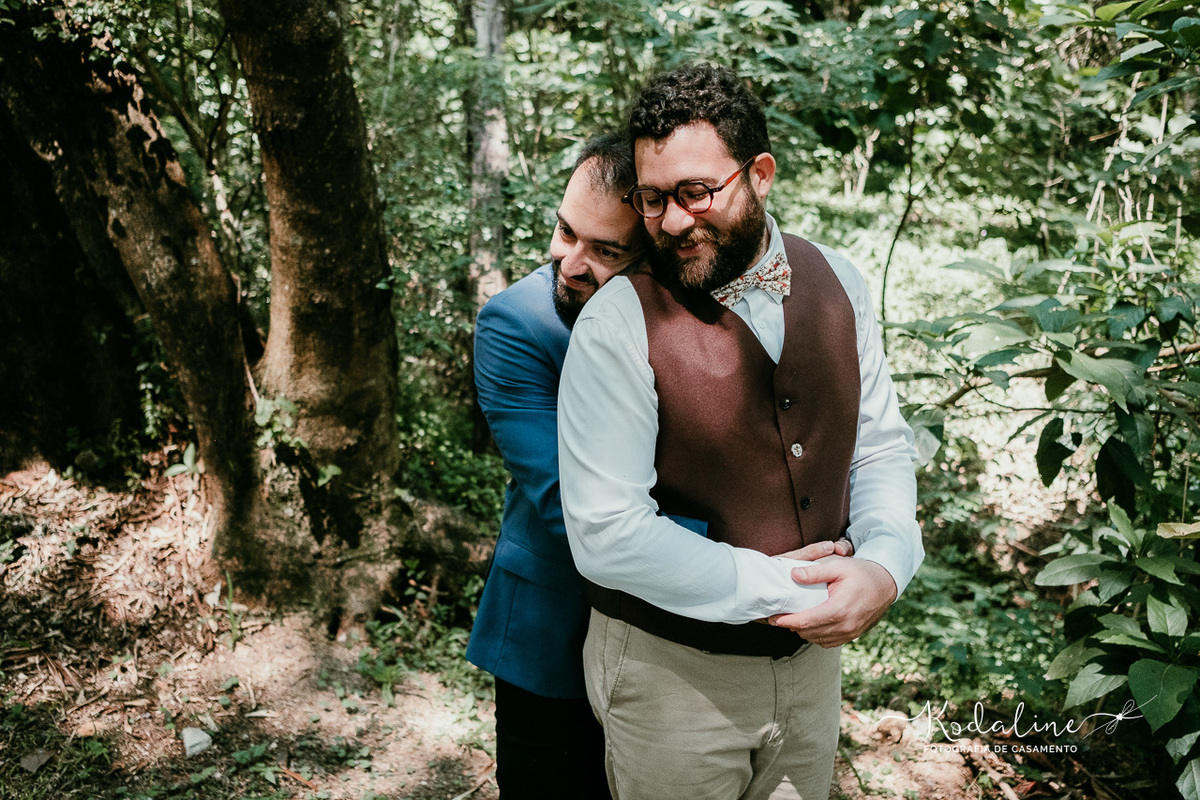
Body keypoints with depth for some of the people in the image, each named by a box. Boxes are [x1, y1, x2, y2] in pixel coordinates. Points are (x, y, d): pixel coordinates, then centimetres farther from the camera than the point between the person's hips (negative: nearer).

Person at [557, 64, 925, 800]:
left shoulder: (836, 283, -3)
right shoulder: (617, 324, -19)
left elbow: (880, 446, 4)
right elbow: (607, 535, -23)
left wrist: (886, 566, -15)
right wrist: (784, 590, -21)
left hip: (812, 654, 5)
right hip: (669, 672, -4)